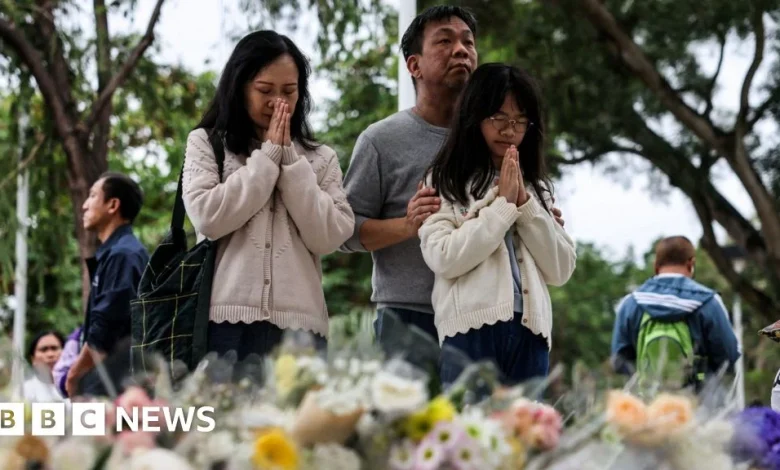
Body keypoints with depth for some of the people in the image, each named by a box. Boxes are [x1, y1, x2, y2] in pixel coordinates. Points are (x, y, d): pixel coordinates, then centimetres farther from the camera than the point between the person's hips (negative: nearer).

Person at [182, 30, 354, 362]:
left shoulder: (319, 158, 15)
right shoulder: (206, 144, 10)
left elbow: (328, 236, 1)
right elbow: (207, 217, -7)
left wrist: (291, 159, -2)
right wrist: (268, 155, -3)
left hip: (297, 323, 2)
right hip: (226, 320, -2)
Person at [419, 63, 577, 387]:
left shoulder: (537, 187, 20)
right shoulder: (445, 181, 6)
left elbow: (561, 269, 11)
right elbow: (443, 258, -8)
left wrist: (525, 204, 1)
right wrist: (503, 205, -6)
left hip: (530, 332, 4)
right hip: (471, 331, -4)